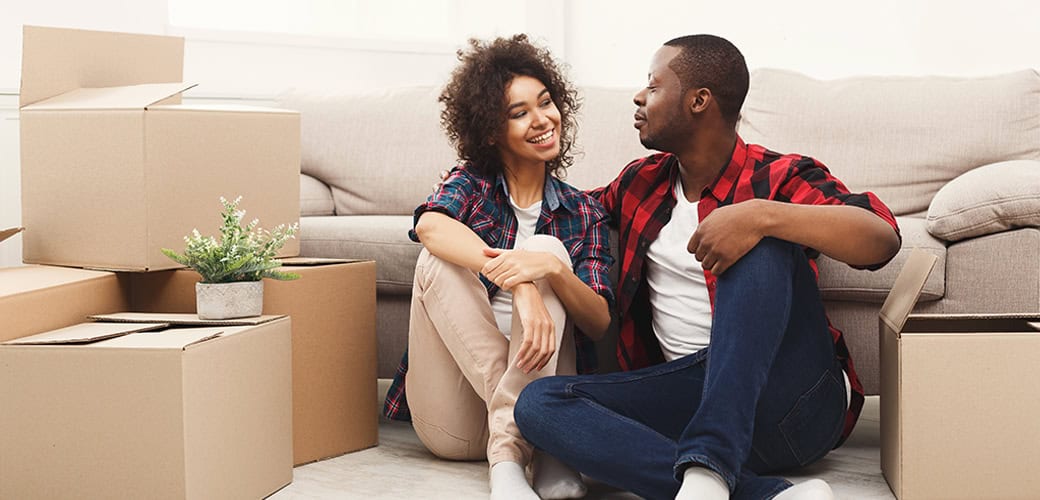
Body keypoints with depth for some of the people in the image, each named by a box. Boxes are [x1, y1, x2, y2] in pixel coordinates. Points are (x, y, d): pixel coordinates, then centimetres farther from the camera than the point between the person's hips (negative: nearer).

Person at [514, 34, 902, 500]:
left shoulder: (779, 178, -1)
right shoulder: (640, 183, 16)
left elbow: (882, 238, -19)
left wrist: (761, 216, -32)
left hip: (792, 399, -5)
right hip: (692, 394, 5)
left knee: (760, 243, -27)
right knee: (538, 402, -18)